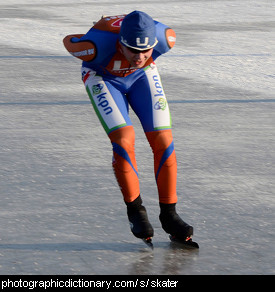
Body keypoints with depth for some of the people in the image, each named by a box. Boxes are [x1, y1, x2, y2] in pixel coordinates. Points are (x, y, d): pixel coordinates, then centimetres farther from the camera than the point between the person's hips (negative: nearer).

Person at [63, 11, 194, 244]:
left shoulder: (164, 38, -34)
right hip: (102, 76, -3)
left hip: (142, 76, 3)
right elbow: (69, 41, -19)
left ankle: (169, 214, 4)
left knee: (163, 141, -10)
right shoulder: (97, 46, -42)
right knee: (124, 139, -21)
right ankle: (135, 210, -2)